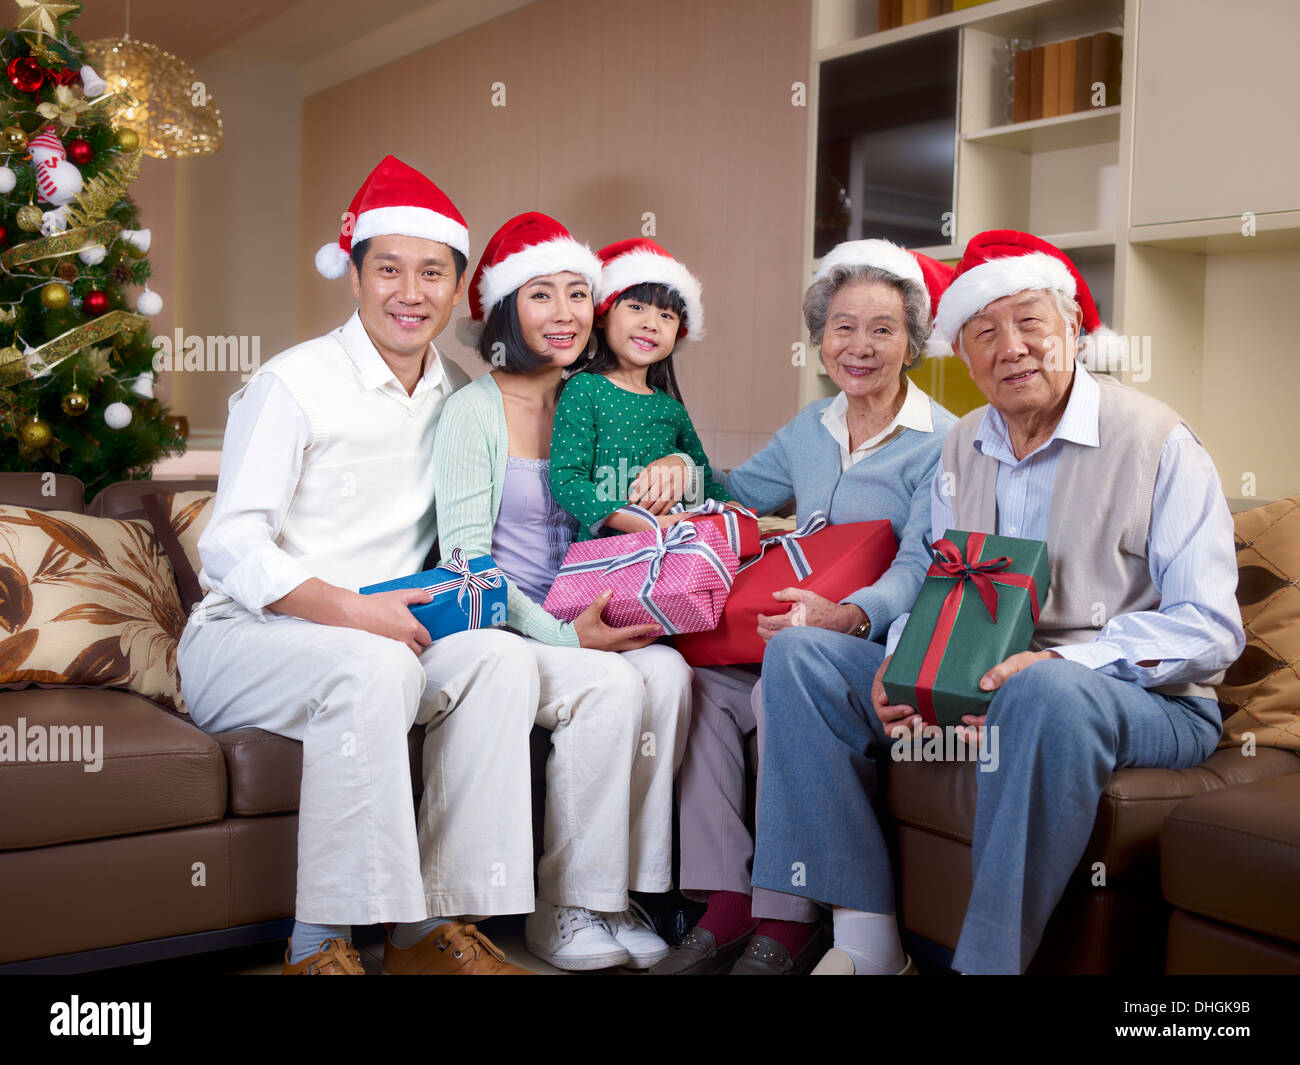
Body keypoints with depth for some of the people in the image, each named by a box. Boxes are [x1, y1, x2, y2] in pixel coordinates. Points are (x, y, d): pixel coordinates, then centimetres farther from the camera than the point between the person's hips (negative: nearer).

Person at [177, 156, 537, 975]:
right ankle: (322, 943, -24)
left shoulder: (459, 396, 10)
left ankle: (433, 924, -18)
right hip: (243, 638, -5)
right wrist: (351, 609, -25)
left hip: (384, 641, 5)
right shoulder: (294, 385, -7)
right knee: (375, 666, -35)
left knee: (503, 658, -22)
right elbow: (231, 551, -13)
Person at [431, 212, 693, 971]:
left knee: (667, 671, -24)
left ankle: (623, 893, -13)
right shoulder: (475, 410, -5)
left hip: (574, 623, 5)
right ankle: (563, 912, -14)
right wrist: (563, 634, -20)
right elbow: (465, 564, -11)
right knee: (611, 686, -30)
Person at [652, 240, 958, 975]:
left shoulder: (939, 443, -5)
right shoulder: (810, 430, 15)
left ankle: (787, 926, -22)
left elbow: (919, 569, -16)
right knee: (699, 681, -21)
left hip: (882, 643, -6)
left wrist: (849, 615, -36)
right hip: (795, 632, 6)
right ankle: (727, 904, -16)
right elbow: (734, 494, 27)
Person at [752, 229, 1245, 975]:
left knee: (1050, 692, -41)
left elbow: (1209, 630, -14)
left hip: (1146, 703, -6)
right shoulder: (962, 449, 11)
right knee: (798, 652, -8)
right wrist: (904, 660, -9)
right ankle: (866, 940, -12)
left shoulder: (1156, 440, -9)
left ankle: (992, 959, -26)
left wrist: (1058, 663, -29)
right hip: (977, 687, 6)